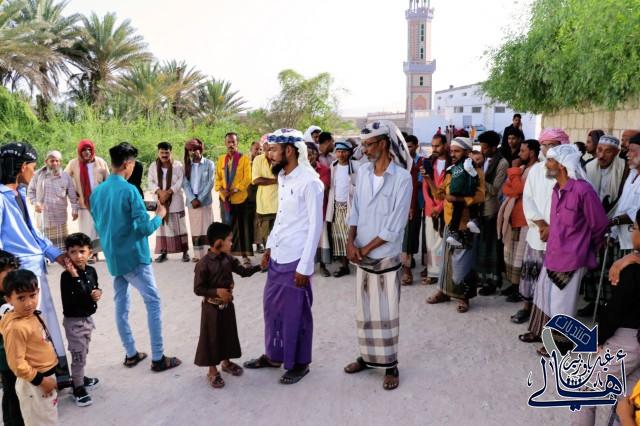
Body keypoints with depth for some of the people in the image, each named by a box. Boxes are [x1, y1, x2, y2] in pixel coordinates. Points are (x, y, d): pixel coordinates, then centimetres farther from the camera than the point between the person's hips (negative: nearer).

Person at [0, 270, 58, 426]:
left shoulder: (33, 315, -1)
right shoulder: (17, 327, -27)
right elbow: (17, 363, -25)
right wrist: (40, 380, -19)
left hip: (47, 376, 8)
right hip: (33, 384, -8)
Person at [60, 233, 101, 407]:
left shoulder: (91, 271, -1)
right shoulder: (66, 276, -21)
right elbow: (69, 301, -30)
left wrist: (98, 292, -6)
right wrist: (74, 276, -33)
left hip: (87, 318, 7)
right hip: (73, 320, -7)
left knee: (83, 352, 22)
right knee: (78, 354, 0)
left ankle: (80, 378, 41)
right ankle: (78, 388, 14)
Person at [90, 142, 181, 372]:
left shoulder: (97, 192, 5)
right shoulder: (129, 190, -17)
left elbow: (98, 227, 15)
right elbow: (144, 228, -19)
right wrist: (159, 216, -2)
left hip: (112, 257, 7)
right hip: (134, 257, -7)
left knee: (121, 305, 13)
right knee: (153, 302, 1)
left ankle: (131, 354, 22)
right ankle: (158, 358, 3)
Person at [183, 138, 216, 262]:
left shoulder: (209, 164, -1)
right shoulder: (187, 165, 9)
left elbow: (210, 183, -6)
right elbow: (185, 183, 2)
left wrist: (200, 199, -13)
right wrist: (192, 199, -12)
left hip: (205, 200, -3)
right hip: (191, 201, 3)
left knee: (206, 227, -2)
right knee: (195, 228, 5)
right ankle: (197, 254, 10)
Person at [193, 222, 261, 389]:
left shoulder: (228, 258, -3)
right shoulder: (204, 264, -22)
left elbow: (243, 271, 5)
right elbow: (198, 289, -19)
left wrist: (259, 266, -7)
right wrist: (216, 291, -28)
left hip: (228, 304, 7)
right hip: (212, 307, -7)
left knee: (228, 334, 18)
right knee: (212, 338, 6)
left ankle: (226, 362, 39)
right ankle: (212, 371, 20)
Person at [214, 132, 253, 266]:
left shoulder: (244, 159, -4)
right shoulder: (221, 159, 9)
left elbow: (247, 178, -9)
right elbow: (218, 177, 11)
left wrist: (235, 190, -17)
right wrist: (221, 189, -7)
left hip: (240, 198, -4)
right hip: (225, 199, 4)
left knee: (242, 227, 3)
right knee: (227, 226, 10)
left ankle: (245, 255, 9)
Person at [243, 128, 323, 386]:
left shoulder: (309, 182, -17)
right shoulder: (282, 178, 9)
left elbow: (315, 226, -17)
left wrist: (305, 266, -17)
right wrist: (269, 247, 17)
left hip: (296, 260, -8)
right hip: (277, 257, 8)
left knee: (296, 314, 6)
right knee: (272, 306, 18)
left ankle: (299, 363, 24)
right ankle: (274, 355, 36)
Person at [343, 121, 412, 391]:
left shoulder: (402, 178, -14)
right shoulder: (363, 172, 4)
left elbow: (395, 226, -16)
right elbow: (355, 211, 8)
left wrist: (365, 249, -13)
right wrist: (351, 242, -7)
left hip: (386, 257, -5)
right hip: (362, 256, 5)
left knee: (386, 313, 5)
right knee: (364, 311, 14)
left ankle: (391, 365, 20)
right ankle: (367, 356, 31)